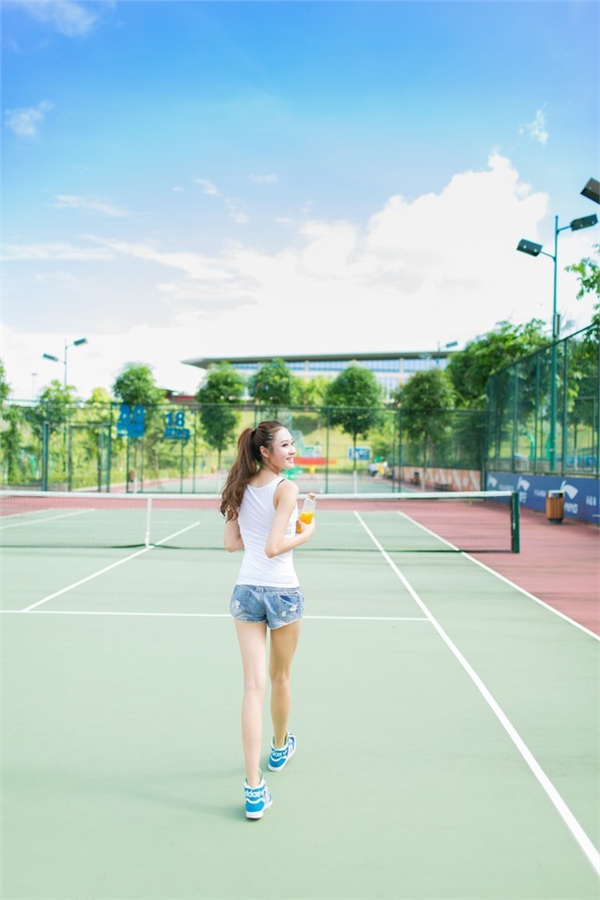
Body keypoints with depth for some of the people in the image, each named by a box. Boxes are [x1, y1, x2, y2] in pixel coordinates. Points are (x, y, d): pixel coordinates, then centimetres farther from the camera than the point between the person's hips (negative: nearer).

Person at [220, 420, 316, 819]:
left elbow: (232, 543, 10)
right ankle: (280, 748, 45)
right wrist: (305, 534, -4)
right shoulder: (286, 489, -13)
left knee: (255, 686, 1)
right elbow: (273, 548, -19)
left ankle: (254, 789, -2)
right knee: (281, 677, 20)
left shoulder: (242, 489, 7)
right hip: (283, 591, -4)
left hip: (246, 591, 4)